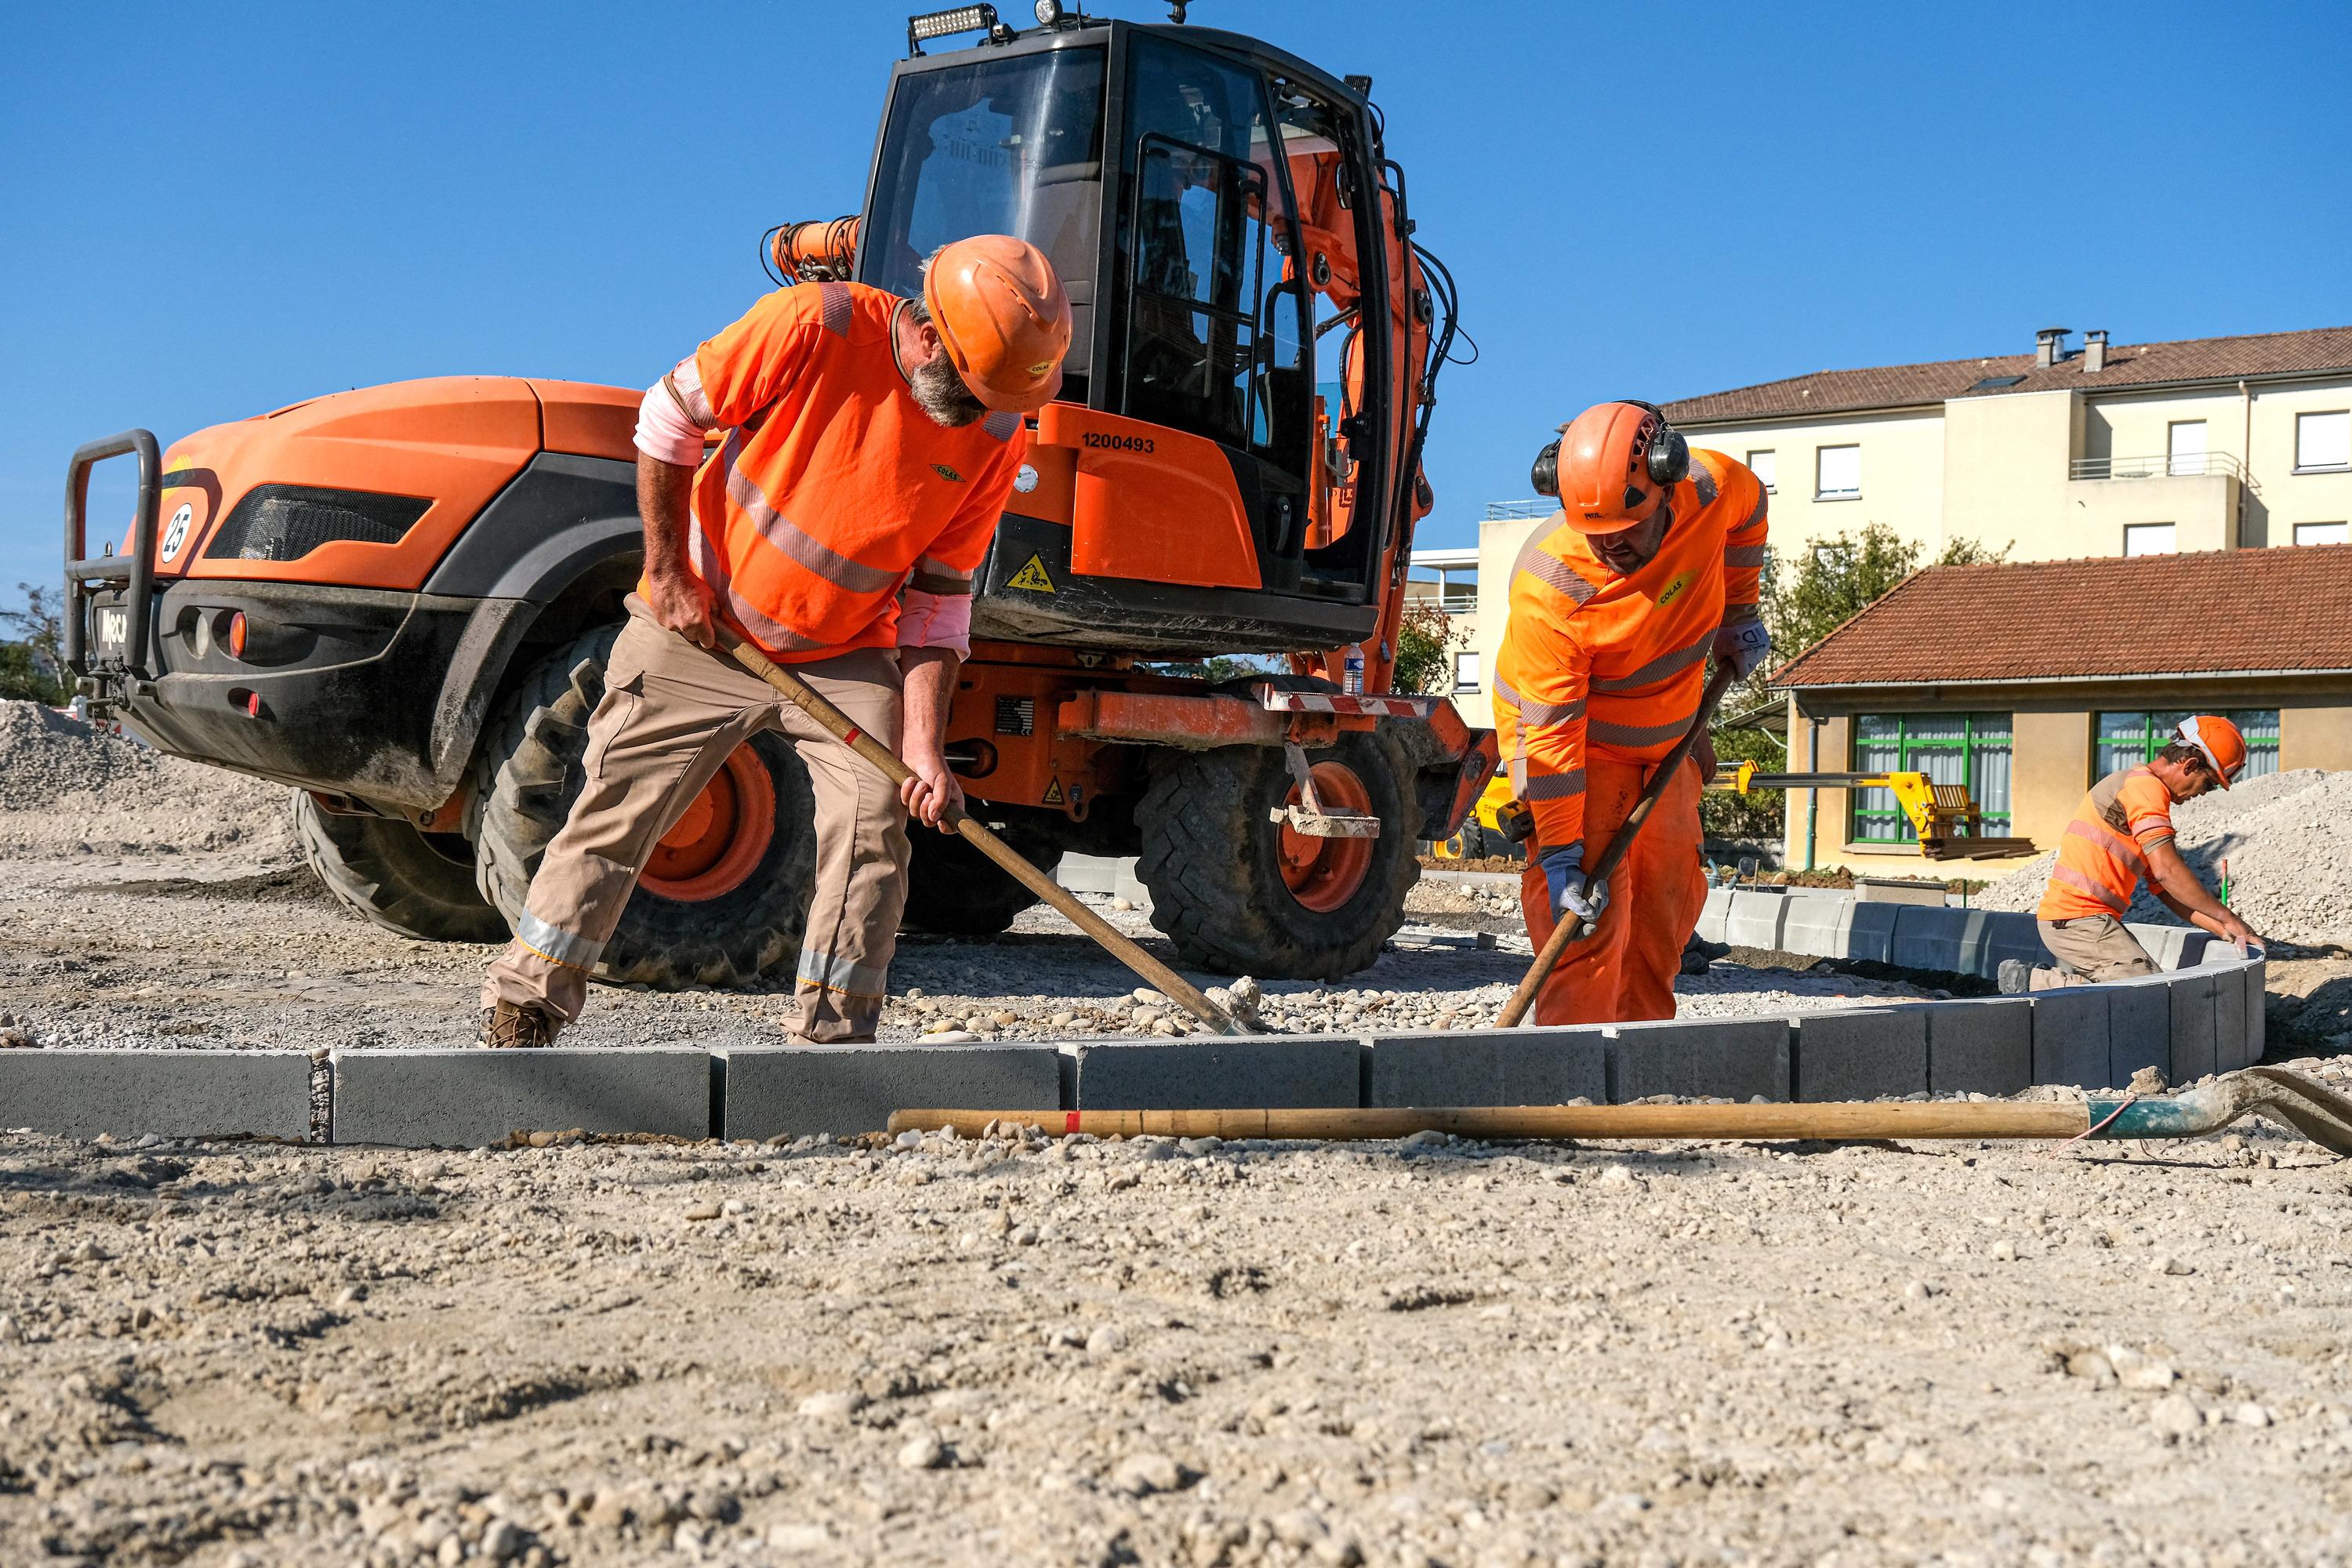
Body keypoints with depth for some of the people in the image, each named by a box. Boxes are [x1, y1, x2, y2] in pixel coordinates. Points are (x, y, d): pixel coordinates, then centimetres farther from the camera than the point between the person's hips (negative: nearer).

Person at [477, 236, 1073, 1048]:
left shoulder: (998, 436, -11)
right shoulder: (816, 326, -22)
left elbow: (938, 600, -7)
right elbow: (669, 418, -9)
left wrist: (925, 746, -16)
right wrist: (667, 570, -10)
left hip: (844, 659, 2)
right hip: (701, 629, -2)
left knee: (872, 825, -13)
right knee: (613, 814, 1)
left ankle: (833, 1039, 1)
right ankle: (518, 1014, 17)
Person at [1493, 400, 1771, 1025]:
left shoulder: (1707, 489, -19)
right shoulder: (1547, 585, -34)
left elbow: (1749, 503, 9)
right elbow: (1550, 728, -29)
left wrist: (1739, 614, 10)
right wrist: (1559, 849, -28)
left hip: (1665, 744, 6)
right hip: (1573, 751, -6)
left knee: (1669, 908, 15)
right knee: (1590, 919, -18)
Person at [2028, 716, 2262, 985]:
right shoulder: (2146, 786, -9)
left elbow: (2165, 889, 22)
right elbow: (2167, 871, -18)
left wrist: (2224, 930, 13)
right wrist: (2228, 918, -10)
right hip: (2080, 920, -10)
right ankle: (2034, 983, -14)